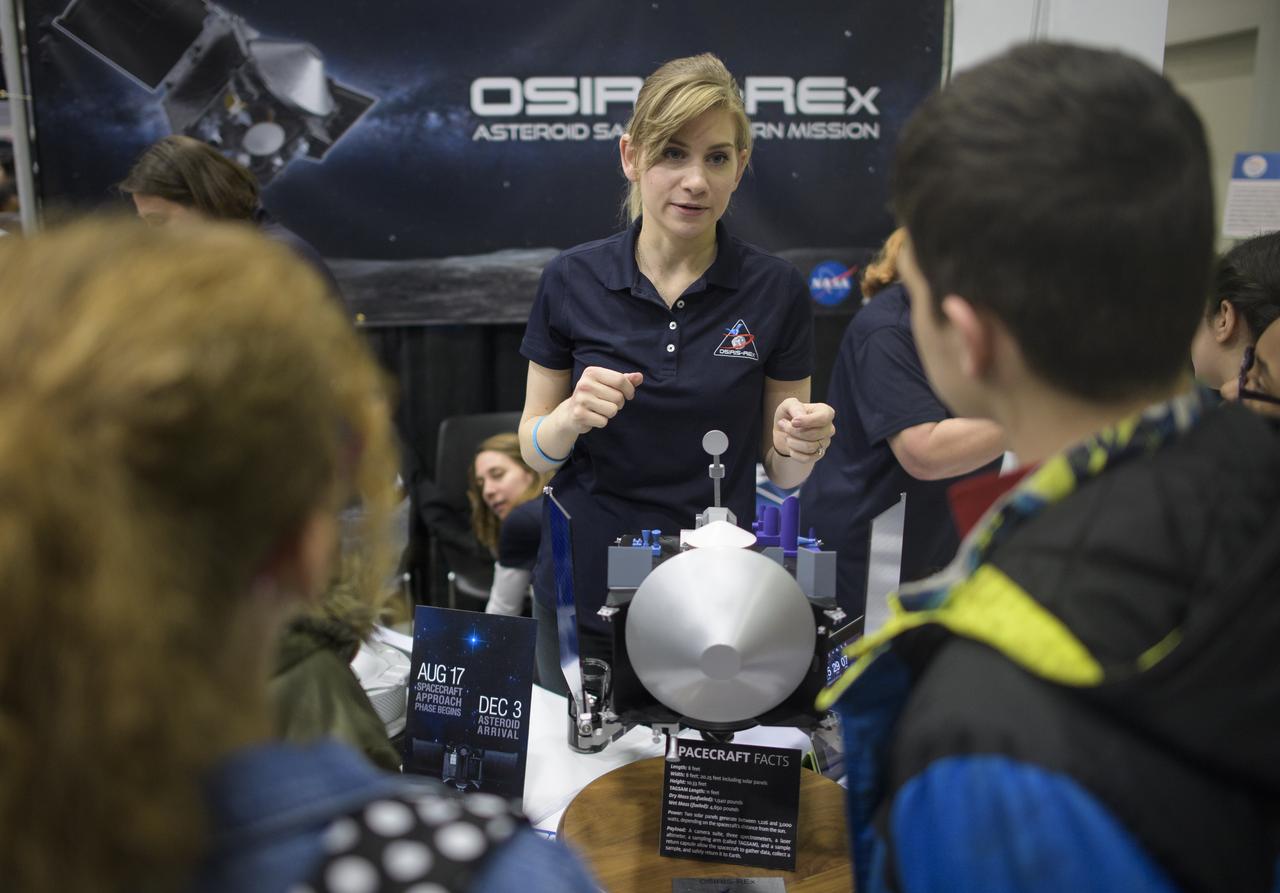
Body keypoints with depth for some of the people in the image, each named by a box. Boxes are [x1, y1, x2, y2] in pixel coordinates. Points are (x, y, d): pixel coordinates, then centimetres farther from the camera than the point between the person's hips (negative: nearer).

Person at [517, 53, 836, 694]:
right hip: (583, 596, 1)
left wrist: (799, 443, -22)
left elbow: (781, 471, 0)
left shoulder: (776, 290, -7)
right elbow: (536, 450, 0)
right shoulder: (572, 280, -6)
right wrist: (572, 417, -21)